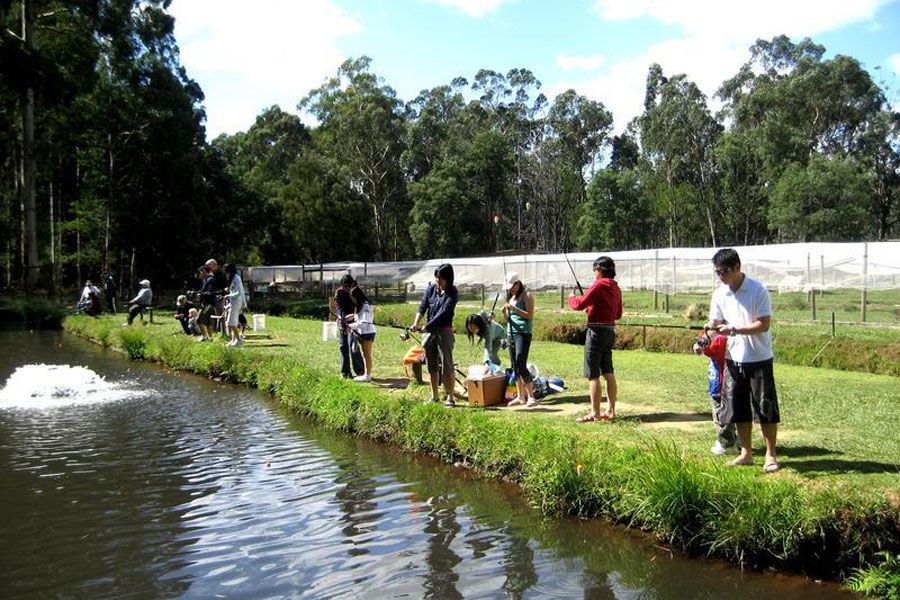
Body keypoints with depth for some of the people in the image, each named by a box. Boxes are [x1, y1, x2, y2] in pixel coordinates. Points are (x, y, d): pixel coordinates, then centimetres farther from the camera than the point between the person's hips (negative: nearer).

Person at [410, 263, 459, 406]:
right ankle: (435, 396, 22)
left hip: (444, 331, -5)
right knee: (432, 365, 12)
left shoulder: (452, 293, -10)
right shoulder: (431, 288, 4)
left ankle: (450, 397, 4)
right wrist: (416, 323, -18)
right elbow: (423, 306, -3)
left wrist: (427, 327, -20)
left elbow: (443, 313, -17)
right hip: (429, 331, 5)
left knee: (446, 365, -4)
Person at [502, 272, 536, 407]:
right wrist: (505, 312, -3)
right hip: (511, 333, 7)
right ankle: (520, 396, 12)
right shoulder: (510, 297, 16)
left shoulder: (527, 295, -3)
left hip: (523, 333, -7)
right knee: (514, 366, 6)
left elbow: (530, 315, -10)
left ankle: (530, 396, -5)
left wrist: (514, 309, -18)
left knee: (521, 365, -13)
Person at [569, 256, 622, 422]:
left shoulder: (599, 285, -14)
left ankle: (595, 413, 0)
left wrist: (572, 298, 2)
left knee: (593, 375, -3)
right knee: (609, 374, 13)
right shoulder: (615, 287, 11)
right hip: (610, 331, 9)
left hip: (597, 331, -9)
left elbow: (579, 304, -20)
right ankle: (611, 411, 17)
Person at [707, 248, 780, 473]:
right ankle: (746, 453, 23)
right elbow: (714, 322, 5)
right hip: (733, 359, 5)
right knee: (739, 409, 11)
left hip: (759, 359, -5)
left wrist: (734, 329, -26)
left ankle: (771, 455, 14)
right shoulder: (719, 294, 4)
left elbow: (764, 324, -16)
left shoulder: (758, 290, -12)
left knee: (766, 408, 2)